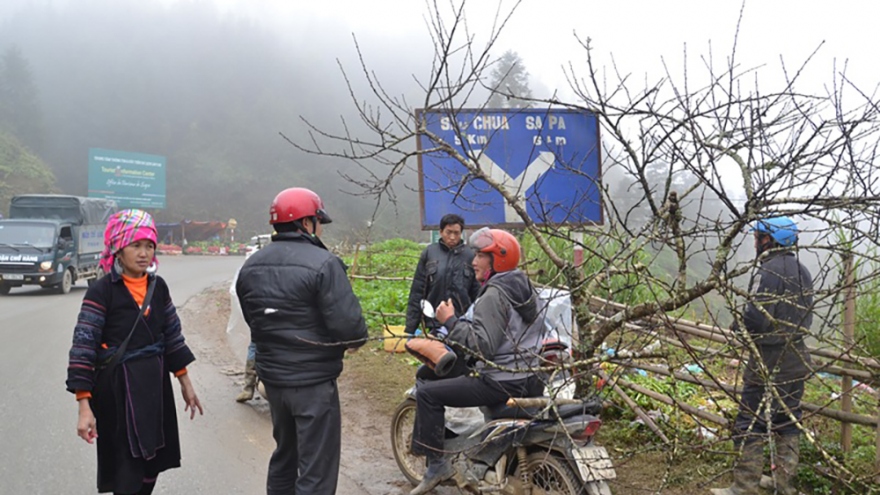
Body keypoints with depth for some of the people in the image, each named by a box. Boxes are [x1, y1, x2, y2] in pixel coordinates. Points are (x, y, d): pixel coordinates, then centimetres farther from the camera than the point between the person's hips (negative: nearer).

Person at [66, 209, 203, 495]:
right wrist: (84, 408, -21)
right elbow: (83, 348, -16)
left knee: (152, 466, 14)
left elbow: (172, 335, 12)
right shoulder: (102, 291, -13)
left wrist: (186, 384, 13)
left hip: (155, 383, 5)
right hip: (117, 387, -5)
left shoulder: (158, 286, 4)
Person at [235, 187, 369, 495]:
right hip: (313, 382, -7)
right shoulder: (323, 263, -18)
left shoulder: (250, 267, 5)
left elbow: (254, 322, 9)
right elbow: (348, 325, -22)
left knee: (283, 457, 24)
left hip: (272, 377, 7)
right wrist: (357, 338, -2)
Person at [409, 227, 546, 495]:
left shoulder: (494, 295, -17)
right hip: (530, 378, 10)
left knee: (427, 392, -7)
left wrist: (451, 322, -19)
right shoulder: (524, 286, 11)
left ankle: (436, 463, -4)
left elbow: (483, 346, -25)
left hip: (503, 382, -10)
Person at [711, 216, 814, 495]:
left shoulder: (770, 271, -18)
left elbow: (757, 319, -23)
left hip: (769, 362, -9)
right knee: (788, 422, 16)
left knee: (751, 425, -1)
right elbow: (805, 318, 15)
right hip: (797, 359, 9)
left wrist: (739, 324, -4)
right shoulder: (803, 272, 9)